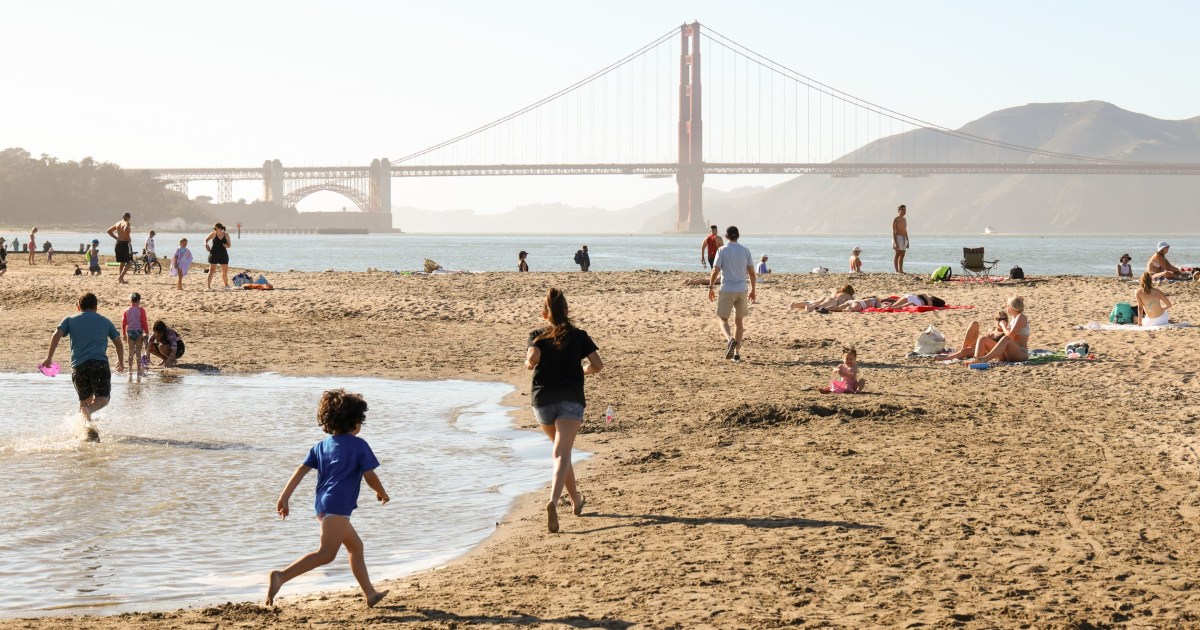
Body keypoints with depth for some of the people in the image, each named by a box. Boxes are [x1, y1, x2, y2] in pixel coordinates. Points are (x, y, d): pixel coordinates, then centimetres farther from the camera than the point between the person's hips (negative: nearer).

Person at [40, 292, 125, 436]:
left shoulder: (70, 320, 16)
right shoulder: (105, 321, 20)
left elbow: (56, 335, 1)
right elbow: (118, 342, 23)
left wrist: (49, 358, 5)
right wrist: (121, 362, 37)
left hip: (78, 365, 1)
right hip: (100, 363, -1)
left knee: (85, 400, 12)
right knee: (102, 398, -2)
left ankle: (86, 421, -14)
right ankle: (89, 411, -34)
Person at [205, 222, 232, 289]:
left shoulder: (226, 235, 0)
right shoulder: (213, 234, -6)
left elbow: (229, 245, 7)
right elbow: (206, 239, 7)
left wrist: (227, 246, -15)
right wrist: (206, 244, -14)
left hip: (223, 255, 3)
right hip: (214, 254, -3)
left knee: (225, 271, 12)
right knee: (212, 270, -10)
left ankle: (226, 284, 30)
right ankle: (209, 285, -12)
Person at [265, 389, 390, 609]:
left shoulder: (321, 446, 17)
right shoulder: (359, 445, 1)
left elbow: (301, 470, 8)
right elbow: (370, 477, 0)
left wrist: (284, 497, 6)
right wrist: (382, 493, 19)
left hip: (322, 505, 9)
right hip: (338, 506, -9)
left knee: (356, 547, 21)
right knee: (326, 553, -17)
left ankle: (370, 594, 27)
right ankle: (281, 577, -33)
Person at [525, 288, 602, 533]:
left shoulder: (537, 336, 6)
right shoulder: (579, 336, 8)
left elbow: (533, 358, -14)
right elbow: (598, 365, 1)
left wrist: (528, 364, 8)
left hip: (542, 400, 2)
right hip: (570, 399, -2)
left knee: (562, 451, 24)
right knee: (562, 454, -13)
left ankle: (576, 500, 35)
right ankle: (553, 501, -36)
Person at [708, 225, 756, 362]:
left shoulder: (722, 250, -5)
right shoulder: (745, 251, 4)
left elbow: (715, 271, -10)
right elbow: (752, 273, 6)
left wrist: (711, 288, 1)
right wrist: (752, 290, 15)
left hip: (726, 290, -3)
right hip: (742, 290, 3)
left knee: (723, 319, 6)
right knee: (738, 321, 13)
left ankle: (730, 339, -24)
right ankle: (737, 352, 9)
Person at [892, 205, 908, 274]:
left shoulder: (904, 219, 18)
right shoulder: (895, 220, -8)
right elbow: (893, 232, -13)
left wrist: (907, 241, 19)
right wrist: (895, 242, -21)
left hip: (904, 239, 8)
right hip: (898, 238, -8)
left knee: (902, 256, 8)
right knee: (897, 255, -9)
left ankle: (901, 270, 10)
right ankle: (897, 270, -11)